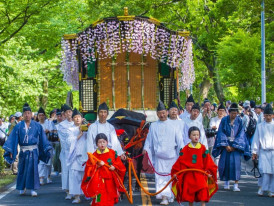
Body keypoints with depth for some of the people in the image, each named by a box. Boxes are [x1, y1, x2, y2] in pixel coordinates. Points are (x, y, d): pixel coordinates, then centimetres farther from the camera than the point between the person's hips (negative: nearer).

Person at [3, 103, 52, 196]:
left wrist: (47, 149, 3)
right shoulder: (18, 126, 3)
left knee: (33, 169, -6)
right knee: (22, 169, 8)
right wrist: (10, 150, -5)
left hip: (33, 151, -1)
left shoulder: (37, 126, 2)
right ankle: (22, 188, 25)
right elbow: (13, 138, 1)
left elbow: (42, 138, 6)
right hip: (23, 151, 1)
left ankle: (33, 189, -1)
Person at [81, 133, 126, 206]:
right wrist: (97, 166, -16)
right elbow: (89, 168, -2)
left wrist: (114, 167, -12)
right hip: (99, 182, -2)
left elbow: (120, 165, 7)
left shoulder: (113, 153, 3)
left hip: (110, 181, 2)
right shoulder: (94, 155, 0)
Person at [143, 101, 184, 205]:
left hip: (171, 155, 0)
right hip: (159, 156, 0)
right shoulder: (153, 126, 9)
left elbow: (179, 139, 6)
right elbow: (149, 139, 9)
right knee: (161, 176, -9)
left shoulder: (173, 125, 5)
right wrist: (146, 148, -5)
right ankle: (164, 197, -13)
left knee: (172, 176, 5)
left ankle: (170, 196, 20)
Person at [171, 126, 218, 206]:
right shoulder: (186, 149, 1)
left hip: (200, 174, -1)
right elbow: (180, 161, 4)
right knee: (189, 193, 5)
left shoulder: (202, 148, 2)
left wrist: (209, 172, -2)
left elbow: (208, 162, 6)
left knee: (203, 190, -16)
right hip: (189, 175, 1)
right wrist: (175, 172, 0)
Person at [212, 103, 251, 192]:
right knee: (225, 162, -2)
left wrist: (234, 146, -8)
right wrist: (226, 145, -9)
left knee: (236, 163, -12)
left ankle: (236, 184, -12)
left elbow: (241, 134, -1)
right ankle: (226, 182, 15)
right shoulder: (224, 120, -1)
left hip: (236, 145, -1)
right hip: (226, 144, 1)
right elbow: (221, 133, -1)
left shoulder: (239, 121, -1)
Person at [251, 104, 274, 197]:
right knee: (264, 170, -13)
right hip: (263, 152, 0)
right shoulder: (260, 126, 9)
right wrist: (254, 151, 7)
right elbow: (256, 139, 11)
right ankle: (261, 187, 0)